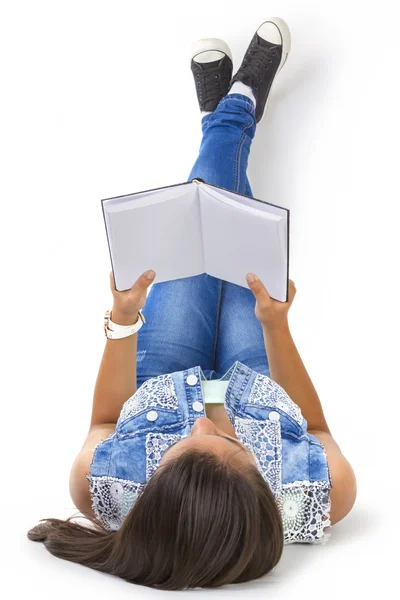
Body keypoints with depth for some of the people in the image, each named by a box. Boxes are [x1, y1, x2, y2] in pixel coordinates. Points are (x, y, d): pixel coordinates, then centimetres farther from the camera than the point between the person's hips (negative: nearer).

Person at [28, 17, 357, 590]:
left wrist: (122, 321, -30)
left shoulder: (102, 484, -46)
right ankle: (240, 108, 51)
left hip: (157, 385, 1)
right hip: (257, 380, 0)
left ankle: (225, 119, 52)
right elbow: (318, 428, -21)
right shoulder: (326, 489, -47)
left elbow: (104, 422, -20)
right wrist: (277, 326, -33)